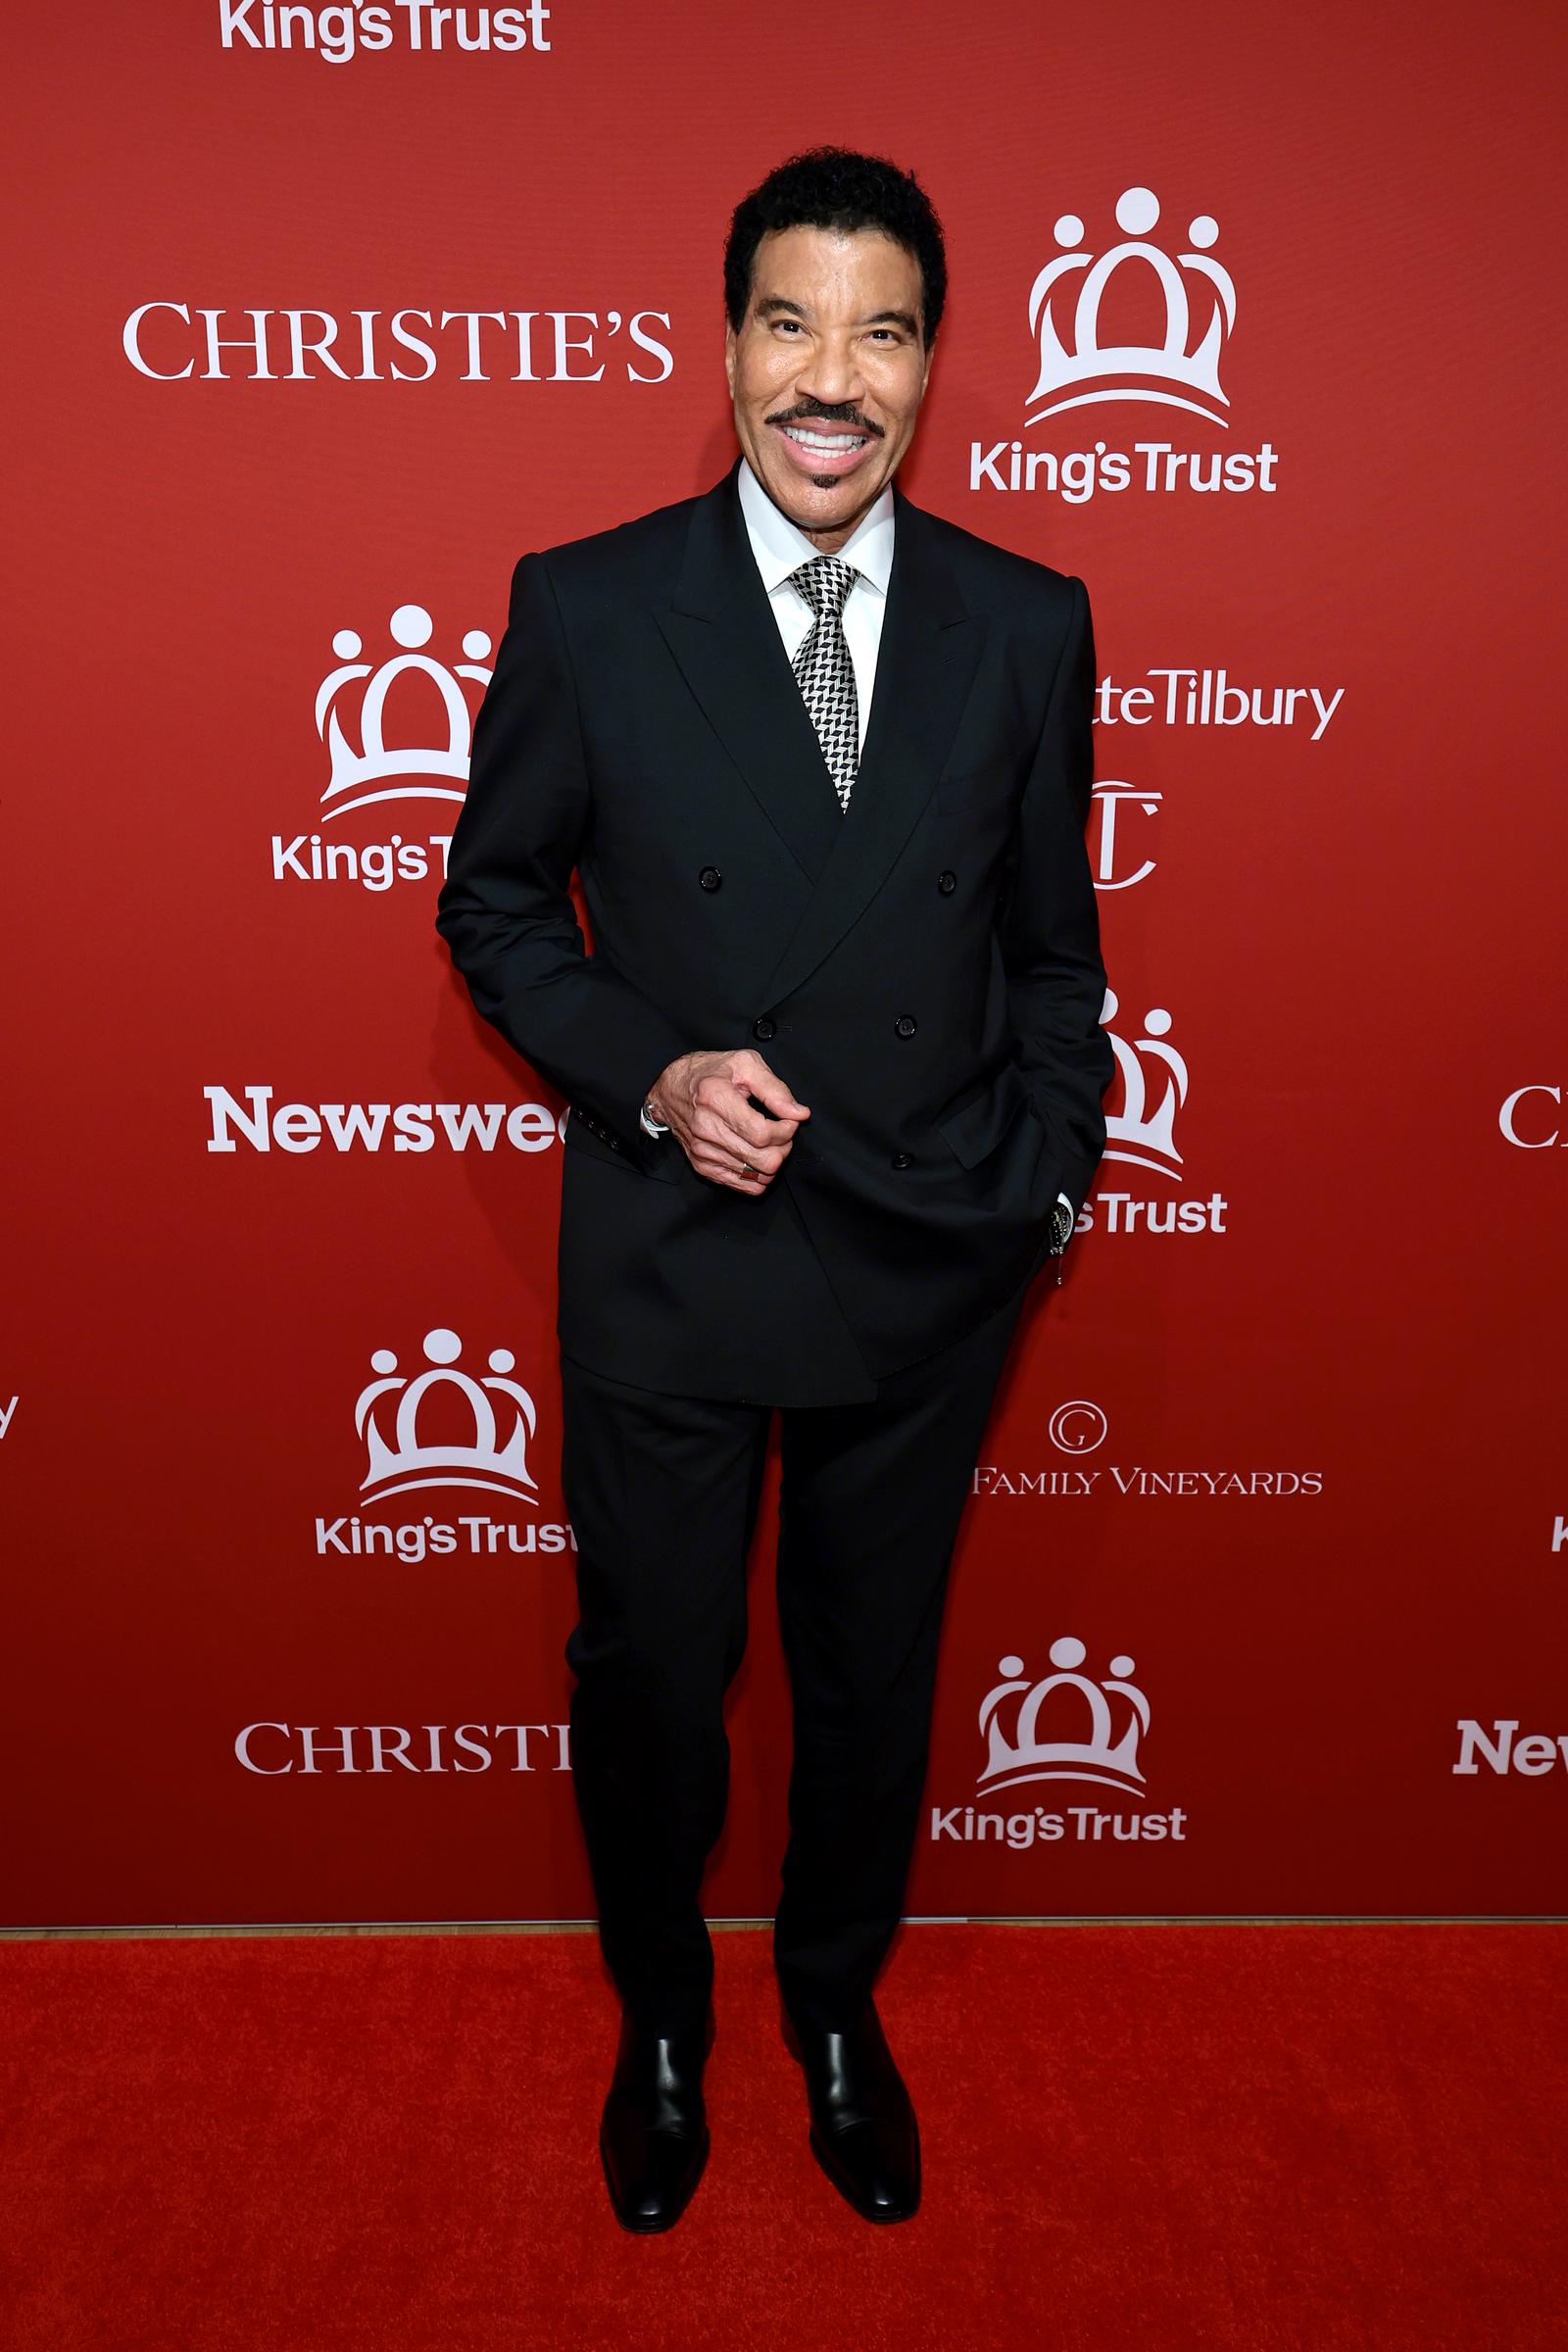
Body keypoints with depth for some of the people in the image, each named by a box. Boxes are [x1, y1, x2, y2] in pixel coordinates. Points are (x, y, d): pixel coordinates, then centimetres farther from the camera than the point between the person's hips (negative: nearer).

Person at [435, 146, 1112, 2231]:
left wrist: (1055, 1173, 1)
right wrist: (653, 1071, -14)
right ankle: (662, 2016, 46)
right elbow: (497, 904, 1)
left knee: (876, 1673, 19)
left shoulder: (1029, 625, 0)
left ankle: (837, 2005, 48)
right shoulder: (585, 608, -6)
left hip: (931, 1273, 2)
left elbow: (1053, 942, 8)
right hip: (669, 1262, -1)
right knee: (651, 1673, 16)